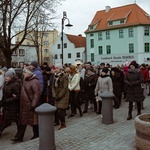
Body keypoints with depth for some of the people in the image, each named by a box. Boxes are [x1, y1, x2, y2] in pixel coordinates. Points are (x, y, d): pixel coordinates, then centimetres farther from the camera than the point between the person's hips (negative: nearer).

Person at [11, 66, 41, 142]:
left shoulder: (34, 82, -18)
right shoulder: (25, 80, 9)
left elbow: (37, 93, -22)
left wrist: (33, 104, -23)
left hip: (31, 105, -8)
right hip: (24, 104, 8)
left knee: (33, 120, 7)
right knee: (22, 121, 12)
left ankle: (36, 135, 24)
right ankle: (19, 137, 20)